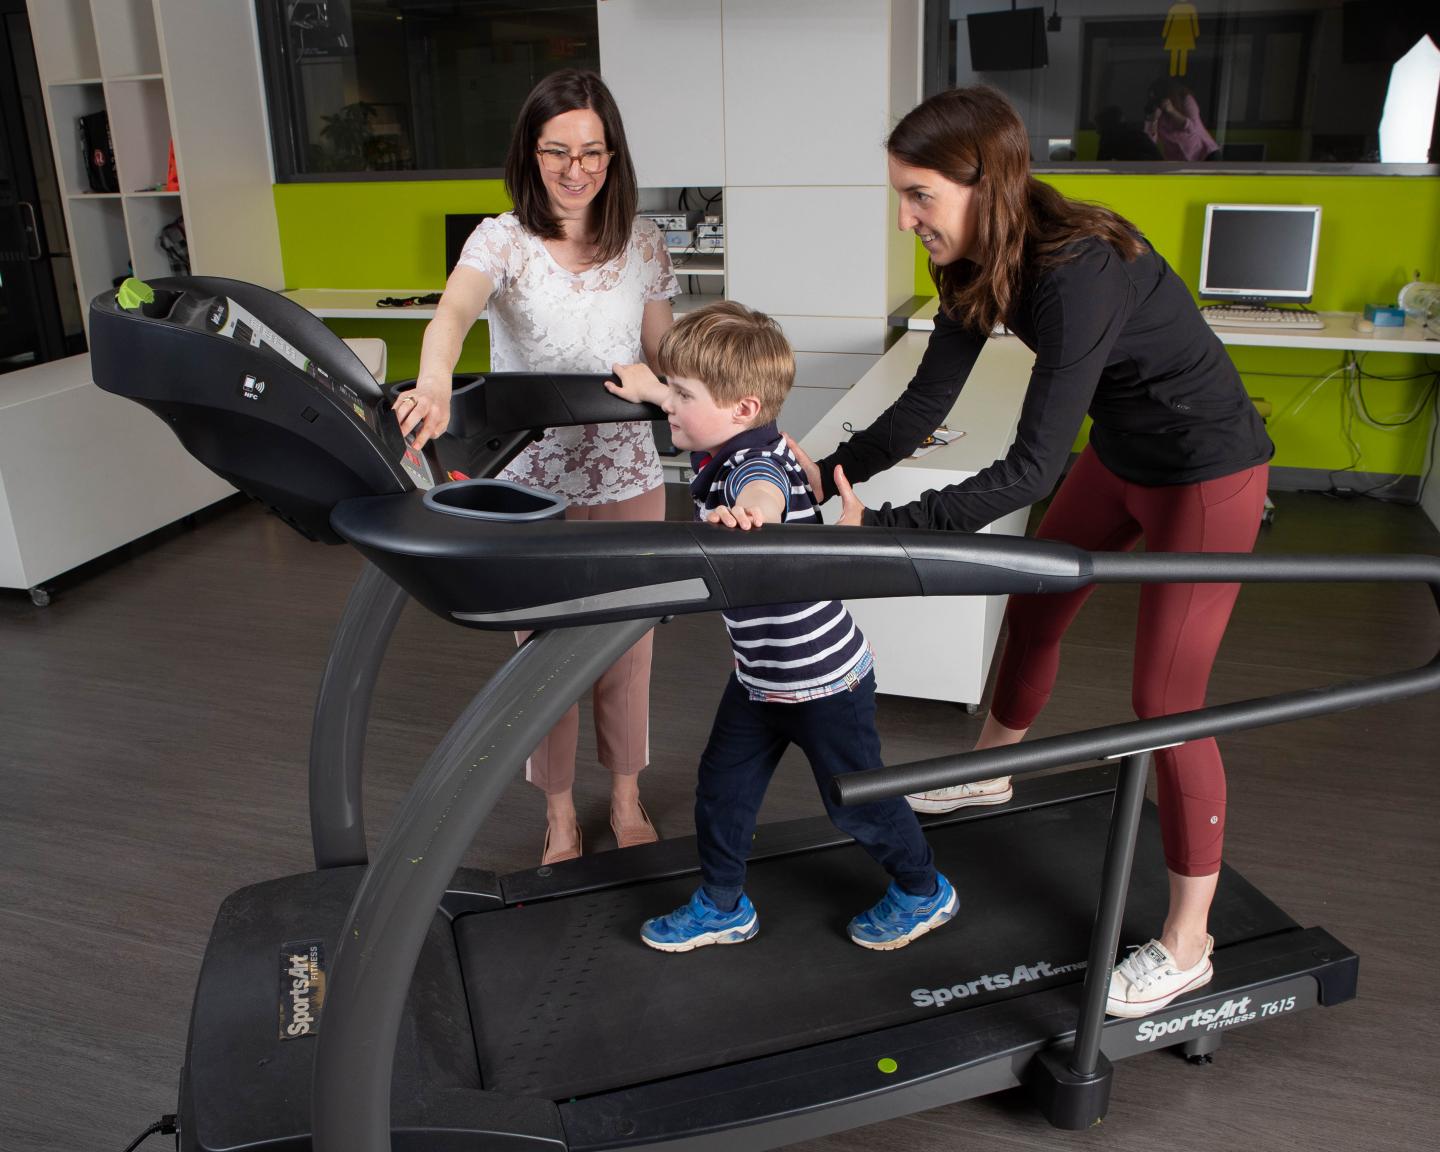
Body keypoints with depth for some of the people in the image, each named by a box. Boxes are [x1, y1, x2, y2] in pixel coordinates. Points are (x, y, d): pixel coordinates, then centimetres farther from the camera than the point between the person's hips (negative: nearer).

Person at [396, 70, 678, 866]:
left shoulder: (642, 245, 2)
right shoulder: (502, 241, -8)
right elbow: (453, 313, -30)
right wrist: (434, 383, -51)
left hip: (628, 478, 2)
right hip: (533, 481, -2)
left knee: (626, 644, 12)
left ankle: (626, 799, 33)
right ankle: (560, 814, 29)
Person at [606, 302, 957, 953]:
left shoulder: (755, 464, -30)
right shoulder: (728, 444, -4)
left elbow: (764, 494, -56)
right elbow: (701, 413, 22)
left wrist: (742, 515, -76)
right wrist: (648, 389, 29)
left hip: (825, 679, -8)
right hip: (760, 674, 9)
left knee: (855, 801, 12)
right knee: (721, 789, 14)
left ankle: (924, 893, 37)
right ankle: (722, 907, 34)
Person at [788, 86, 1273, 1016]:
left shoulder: (1079, 269, -34)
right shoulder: (979, 261, -8)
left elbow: (1032, 467, -37)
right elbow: (925, 404, -7)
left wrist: (884, 528, -41)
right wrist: (828, 475, -18)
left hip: (1208, 475, -8)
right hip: (1121, 456, 9)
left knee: (1166, 700, -5)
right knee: (1036, 608, 20)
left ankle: (1188, 945, 12)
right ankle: (989, 773, 48)